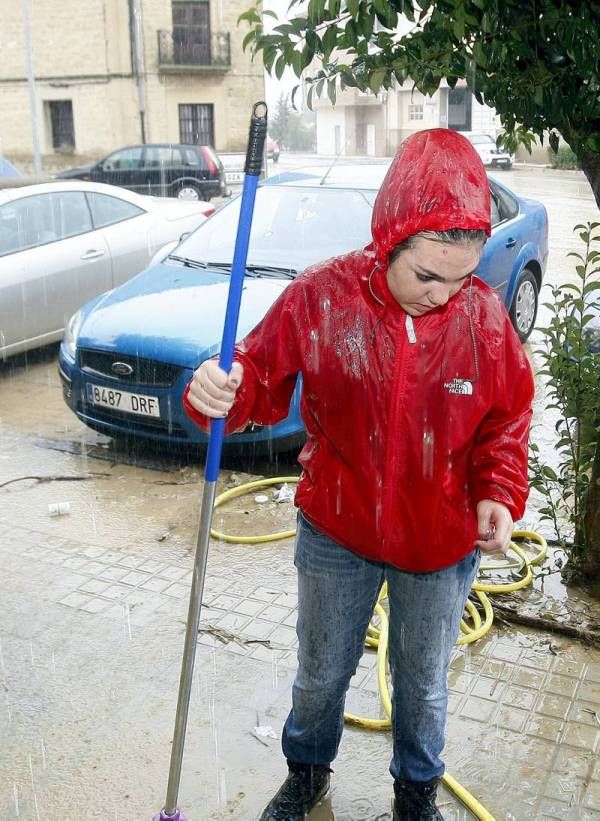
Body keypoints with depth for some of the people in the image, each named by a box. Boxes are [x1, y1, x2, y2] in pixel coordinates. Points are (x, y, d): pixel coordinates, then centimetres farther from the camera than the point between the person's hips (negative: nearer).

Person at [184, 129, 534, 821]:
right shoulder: (321, 297, -19)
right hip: (336, 534, 0)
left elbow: (507, 417, -1)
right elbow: (262, 378, -12)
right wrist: (220, 391, -34)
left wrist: (499, 493, -15)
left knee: (423, 684, 22)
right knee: (321, 673, 21)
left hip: (441, 543, 1)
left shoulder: (483, 315, -13)